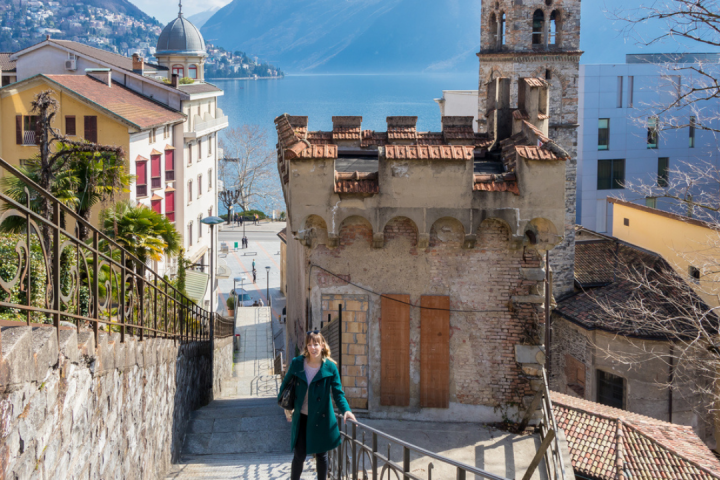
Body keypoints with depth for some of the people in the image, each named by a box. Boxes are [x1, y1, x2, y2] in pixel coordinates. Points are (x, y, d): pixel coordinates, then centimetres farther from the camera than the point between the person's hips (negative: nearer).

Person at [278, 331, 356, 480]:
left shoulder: (330, 367, -8)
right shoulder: (297, 363, -5)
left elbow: (338, 392, -10)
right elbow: (286, 384, 10)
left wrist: (345, 410, -25)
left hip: (321, 418, 0)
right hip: (301, 417, 1)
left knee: (321, 455, 9)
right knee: (299, 454, 0)